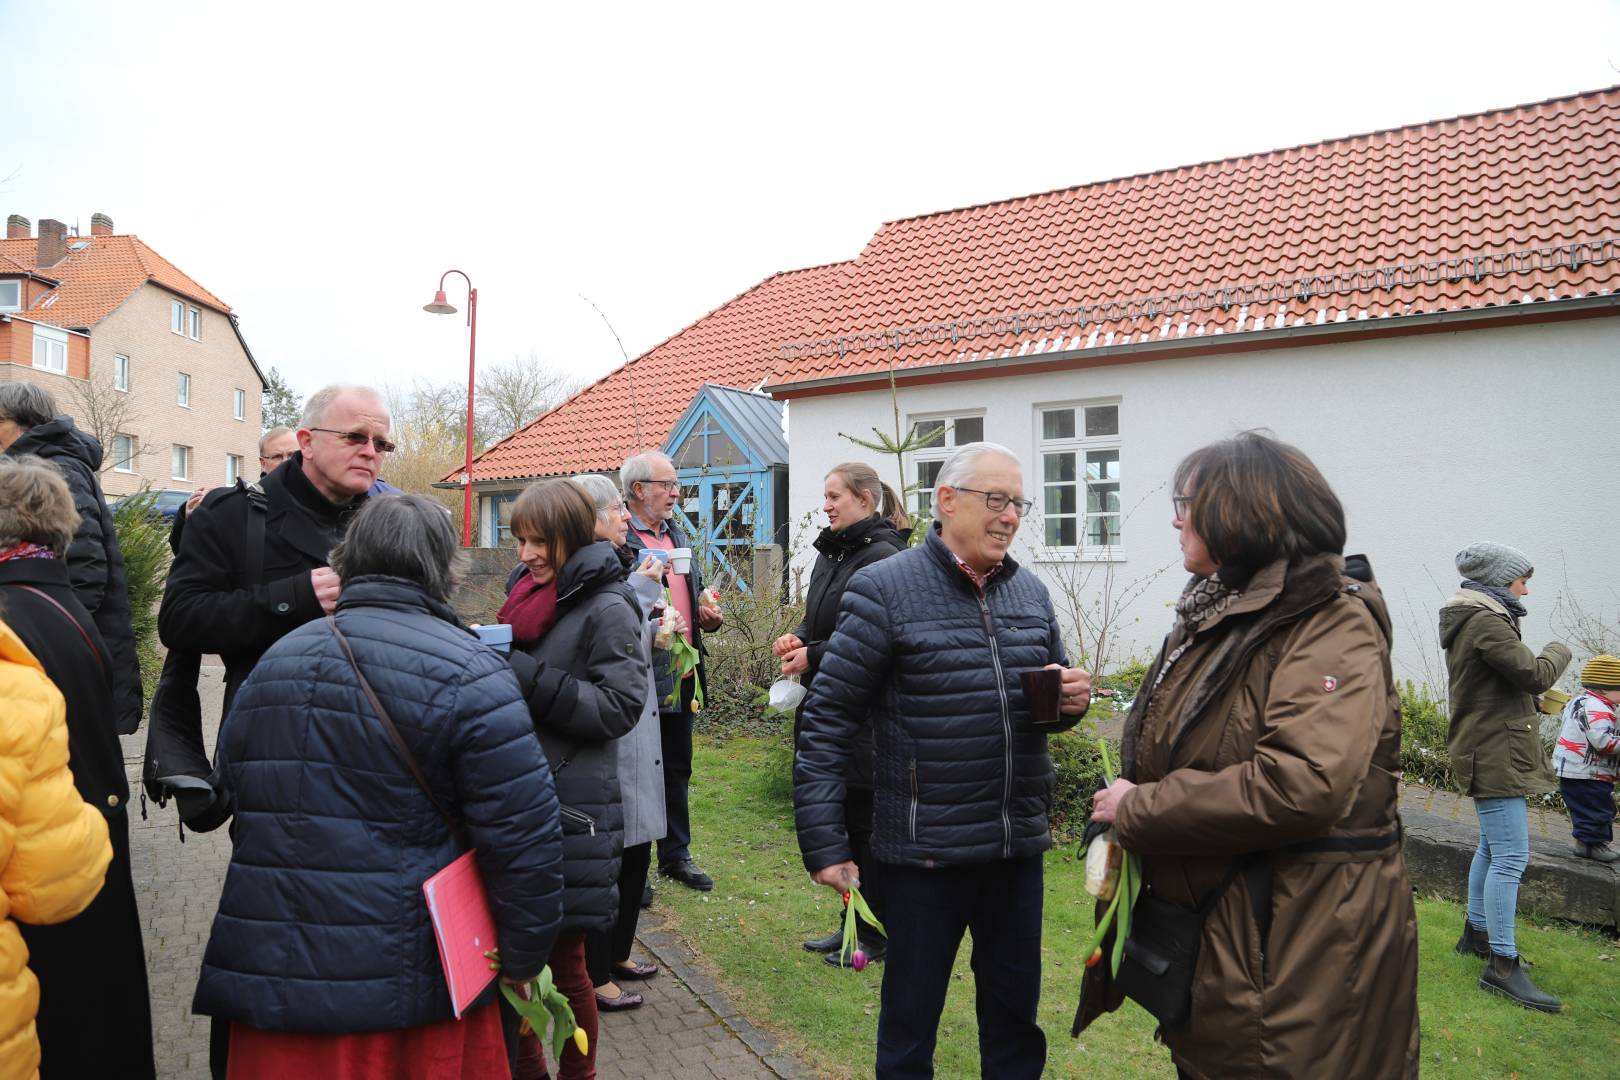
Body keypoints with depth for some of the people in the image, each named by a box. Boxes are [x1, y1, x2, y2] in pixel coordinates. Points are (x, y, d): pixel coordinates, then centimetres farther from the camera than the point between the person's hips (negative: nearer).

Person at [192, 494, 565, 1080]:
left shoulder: (272, 662, 7)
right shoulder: (467, 671, -13)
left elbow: (234, 797, 17)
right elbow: (523, 831, -17)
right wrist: (523, 958, -4)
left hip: (268, 977, 5)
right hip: (410, 987, -4)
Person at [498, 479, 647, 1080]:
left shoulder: (607, 609, -10)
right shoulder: (530, 596, 11)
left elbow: (620, 707, -17)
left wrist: (526, 675, -21)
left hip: (570, 805, -7)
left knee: (563, 958, 6)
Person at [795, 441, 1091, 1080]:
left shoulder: (1031, 592, 7)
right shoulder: (882, 590, -11)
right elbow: (827, 722, -11)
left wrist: (1072, 700, -5)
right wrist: (824, 845, -13)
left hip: (1019, 840, 5)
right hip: (925, 846, -5)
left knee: (1015, 1010, 19)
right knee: (910, 1014, 12)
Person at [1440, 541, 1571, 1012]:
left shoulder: (1473, 620, 15)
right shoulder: (1486, 622, -18)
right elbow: (1535, 674, -19)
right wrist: (1559, 651, 0)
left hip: (1490, 753, 11)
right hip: (1495, 755, -11)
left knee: (1492, 848, 20)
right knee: (1511, 857, -11)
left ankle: (1476, 934, 32)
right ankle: (1502, 965, -9)